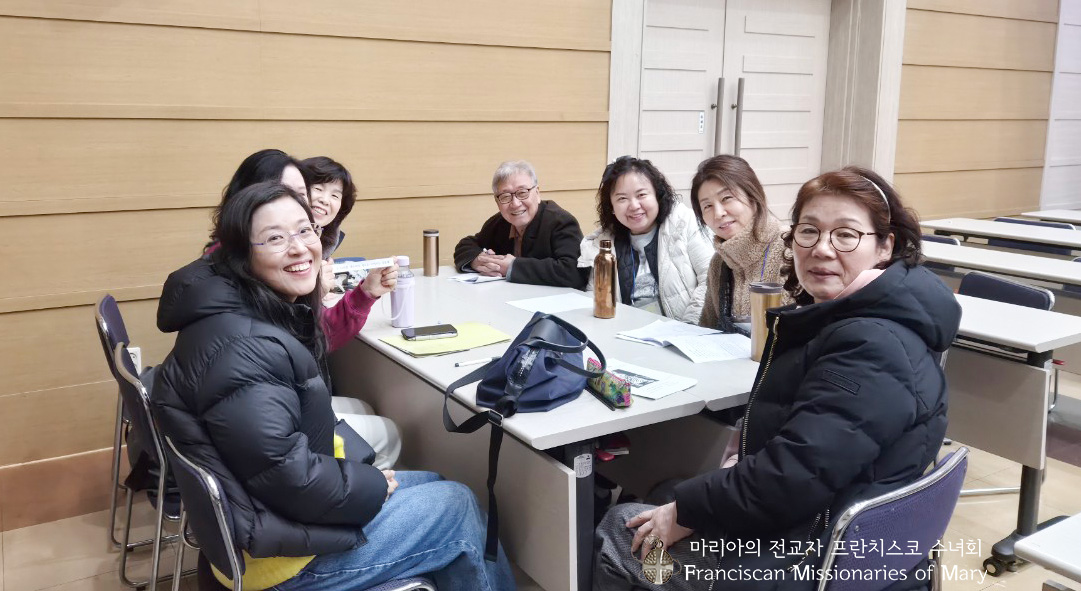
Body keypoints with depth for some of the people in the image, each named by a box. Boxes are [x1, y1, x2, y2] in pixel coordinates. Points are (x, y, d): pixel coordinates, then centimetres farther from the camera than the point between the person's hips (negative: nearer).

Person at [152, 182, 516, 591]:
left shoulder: (271, 312, 3)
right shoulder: (241, 349, -30)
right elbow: (289, 478, -29)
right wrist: (374, 487, -14)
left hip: (270, 498, 10)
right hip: (271, 549, -10)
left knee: (435, 486, 19)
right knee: (459, 508, 2)